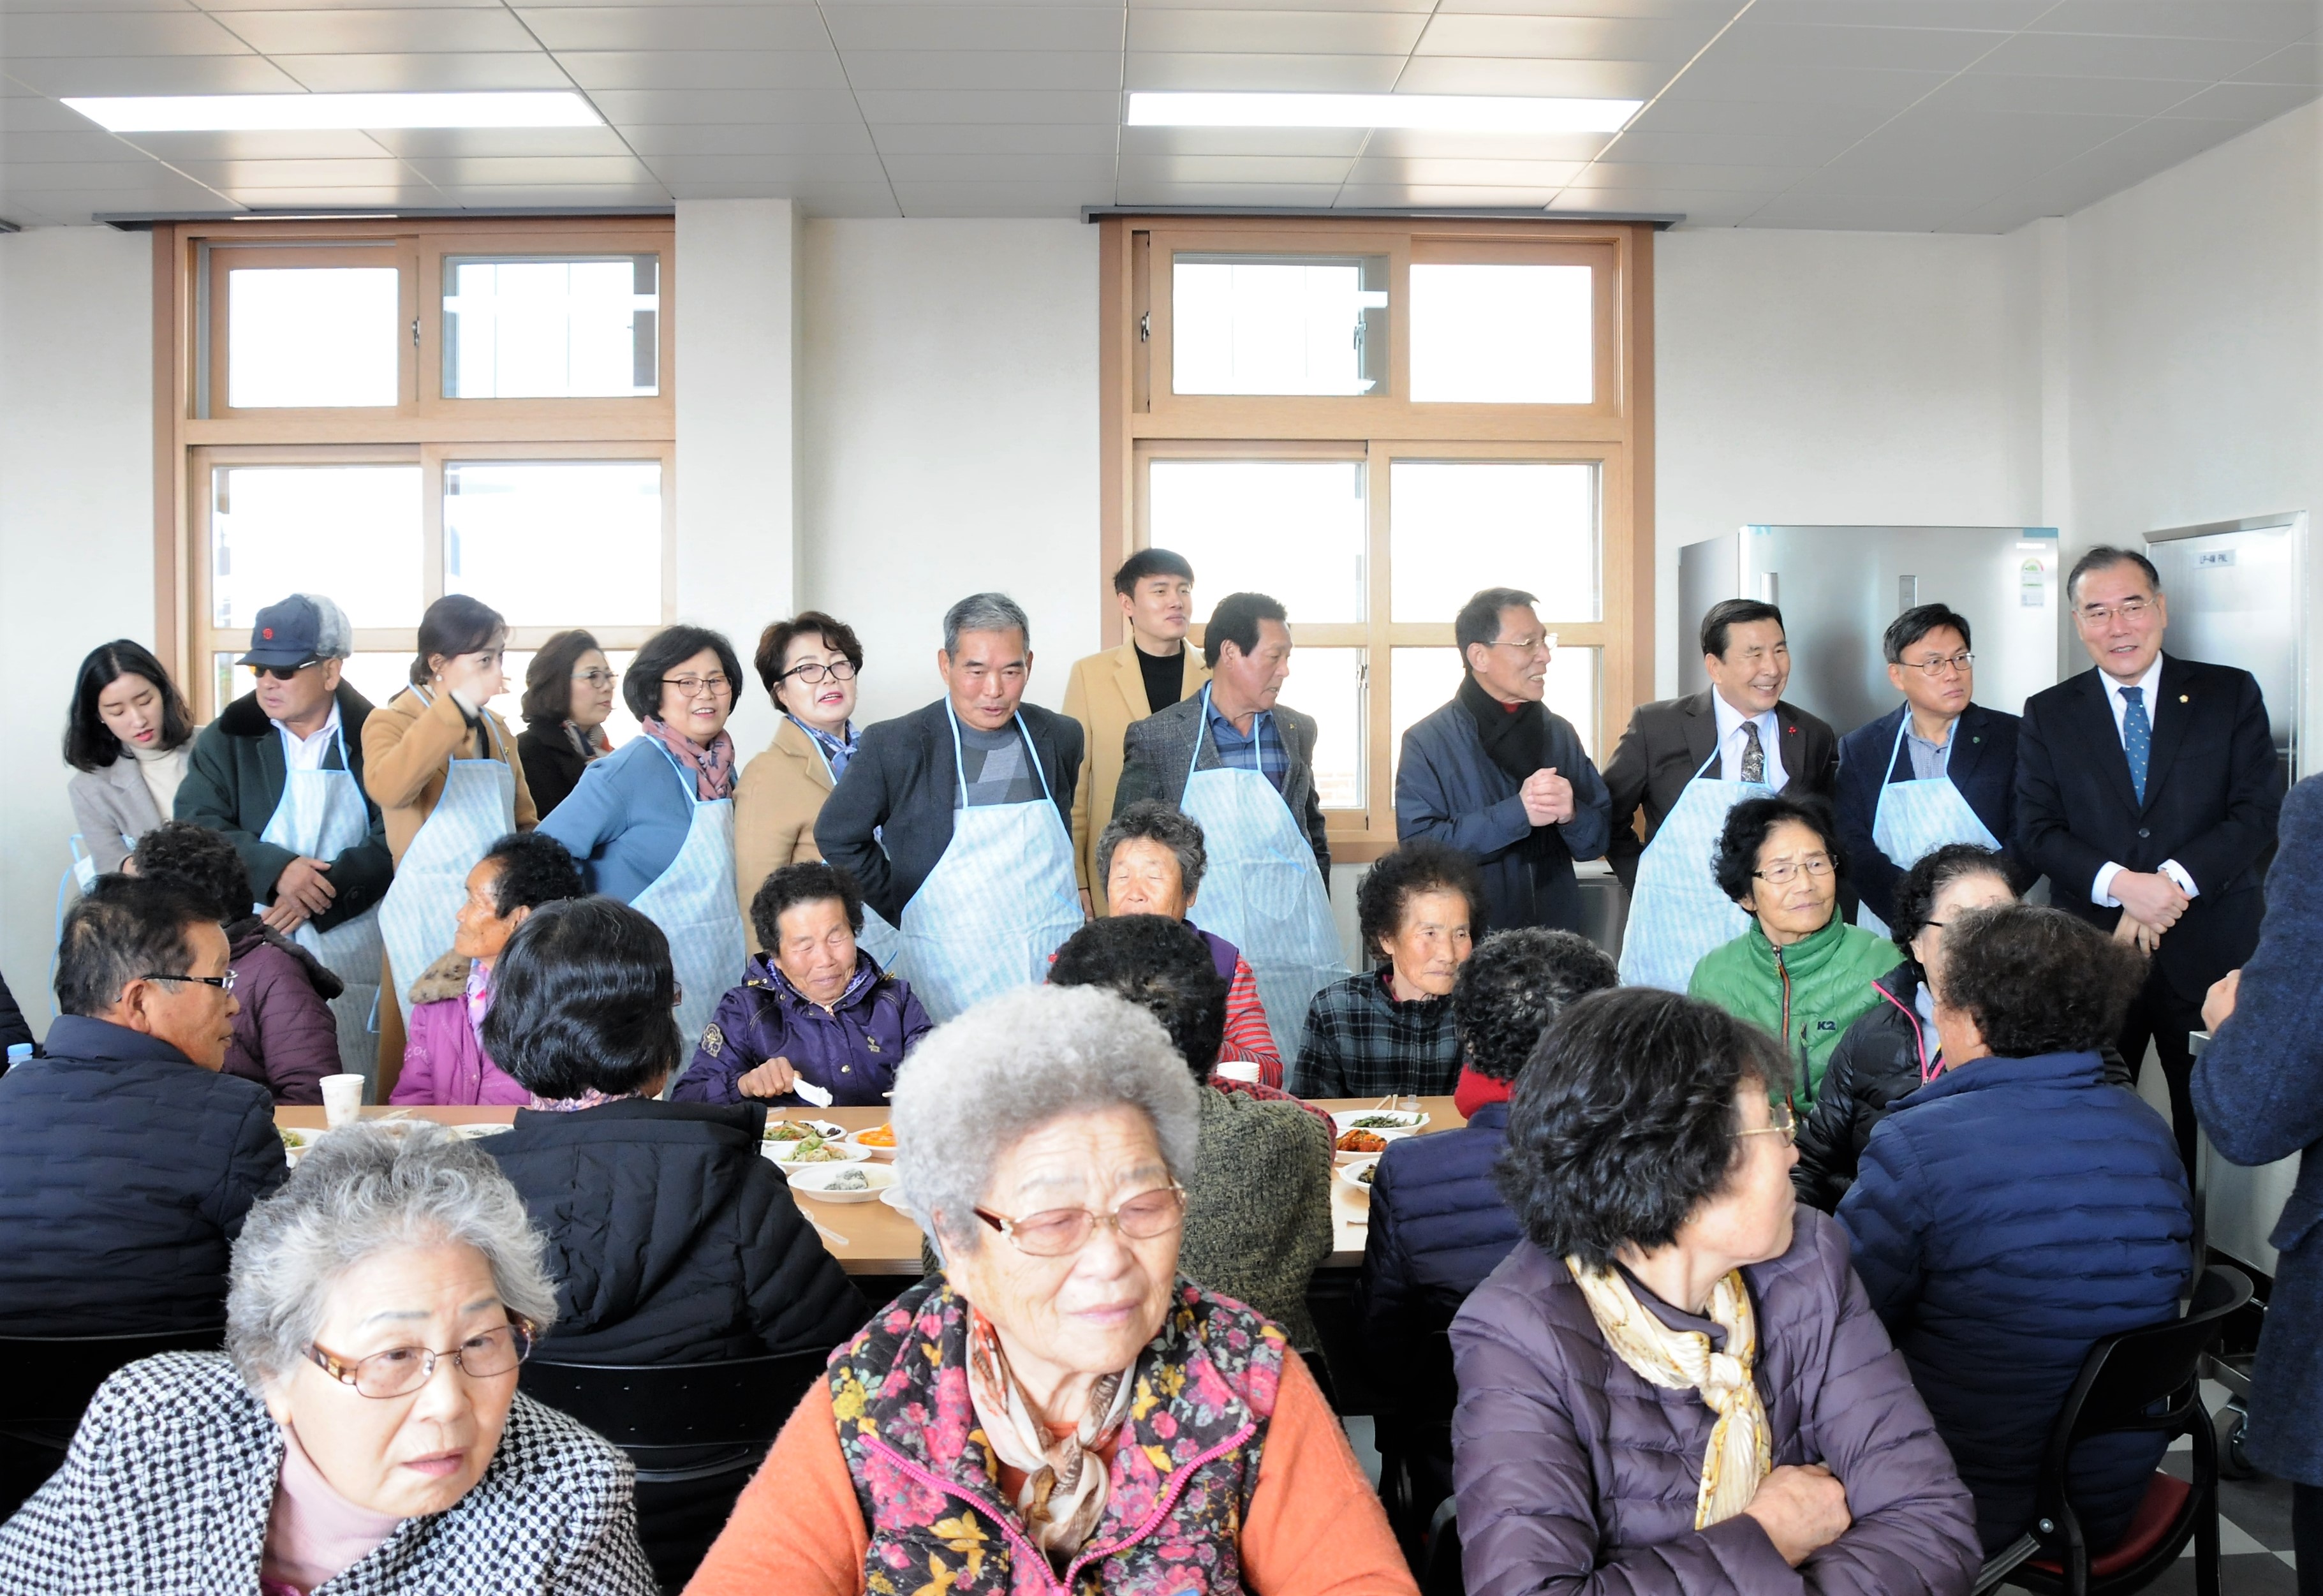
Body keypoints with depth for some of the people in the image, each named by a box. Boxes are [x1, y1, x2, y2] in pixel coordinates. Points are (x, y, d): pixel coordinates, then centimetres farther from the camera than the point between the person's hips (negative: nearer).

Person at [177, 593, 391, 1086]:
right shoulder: (227, 738, 8)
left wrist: (323, 895, -18)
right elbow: (195, 826, -2)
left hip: (352, 948, -1)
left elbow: (394, 840, -7)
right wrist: (275, 869, -17)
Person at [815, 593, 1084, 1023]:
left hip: (1058, 963, 3)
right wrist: (905, 914, 2)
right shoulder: (894, 745, -7)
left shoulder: (1061, 738, 5)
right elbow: (838, 838, 3)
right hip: (952, 974, -3)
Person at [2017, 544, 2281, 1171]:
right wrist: (2119, 884, -17)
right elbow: (2037, 831, -1)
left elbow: (2258, 812, -3)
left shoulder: (2231, 694, 4)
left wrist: (2177, 880, -17)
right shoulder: (2048, 714, 6)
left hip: (2210, 953, -1)